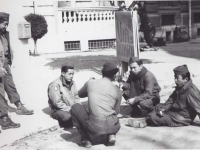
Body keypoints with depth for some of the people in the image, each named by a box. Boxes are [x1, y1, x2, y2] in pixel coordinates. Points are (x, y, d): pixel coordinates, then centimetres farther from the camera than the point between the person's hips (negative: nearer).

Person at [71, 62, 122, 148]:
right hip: (113, 127, 3)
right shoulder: (117, 91, 6)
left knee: (75, 107, 18)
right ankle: (111, 135, 9)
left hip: (95, 128, -3)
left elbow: (80, 94, 23)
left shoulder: (90, 83, 4)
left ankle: (85, 138, 9)